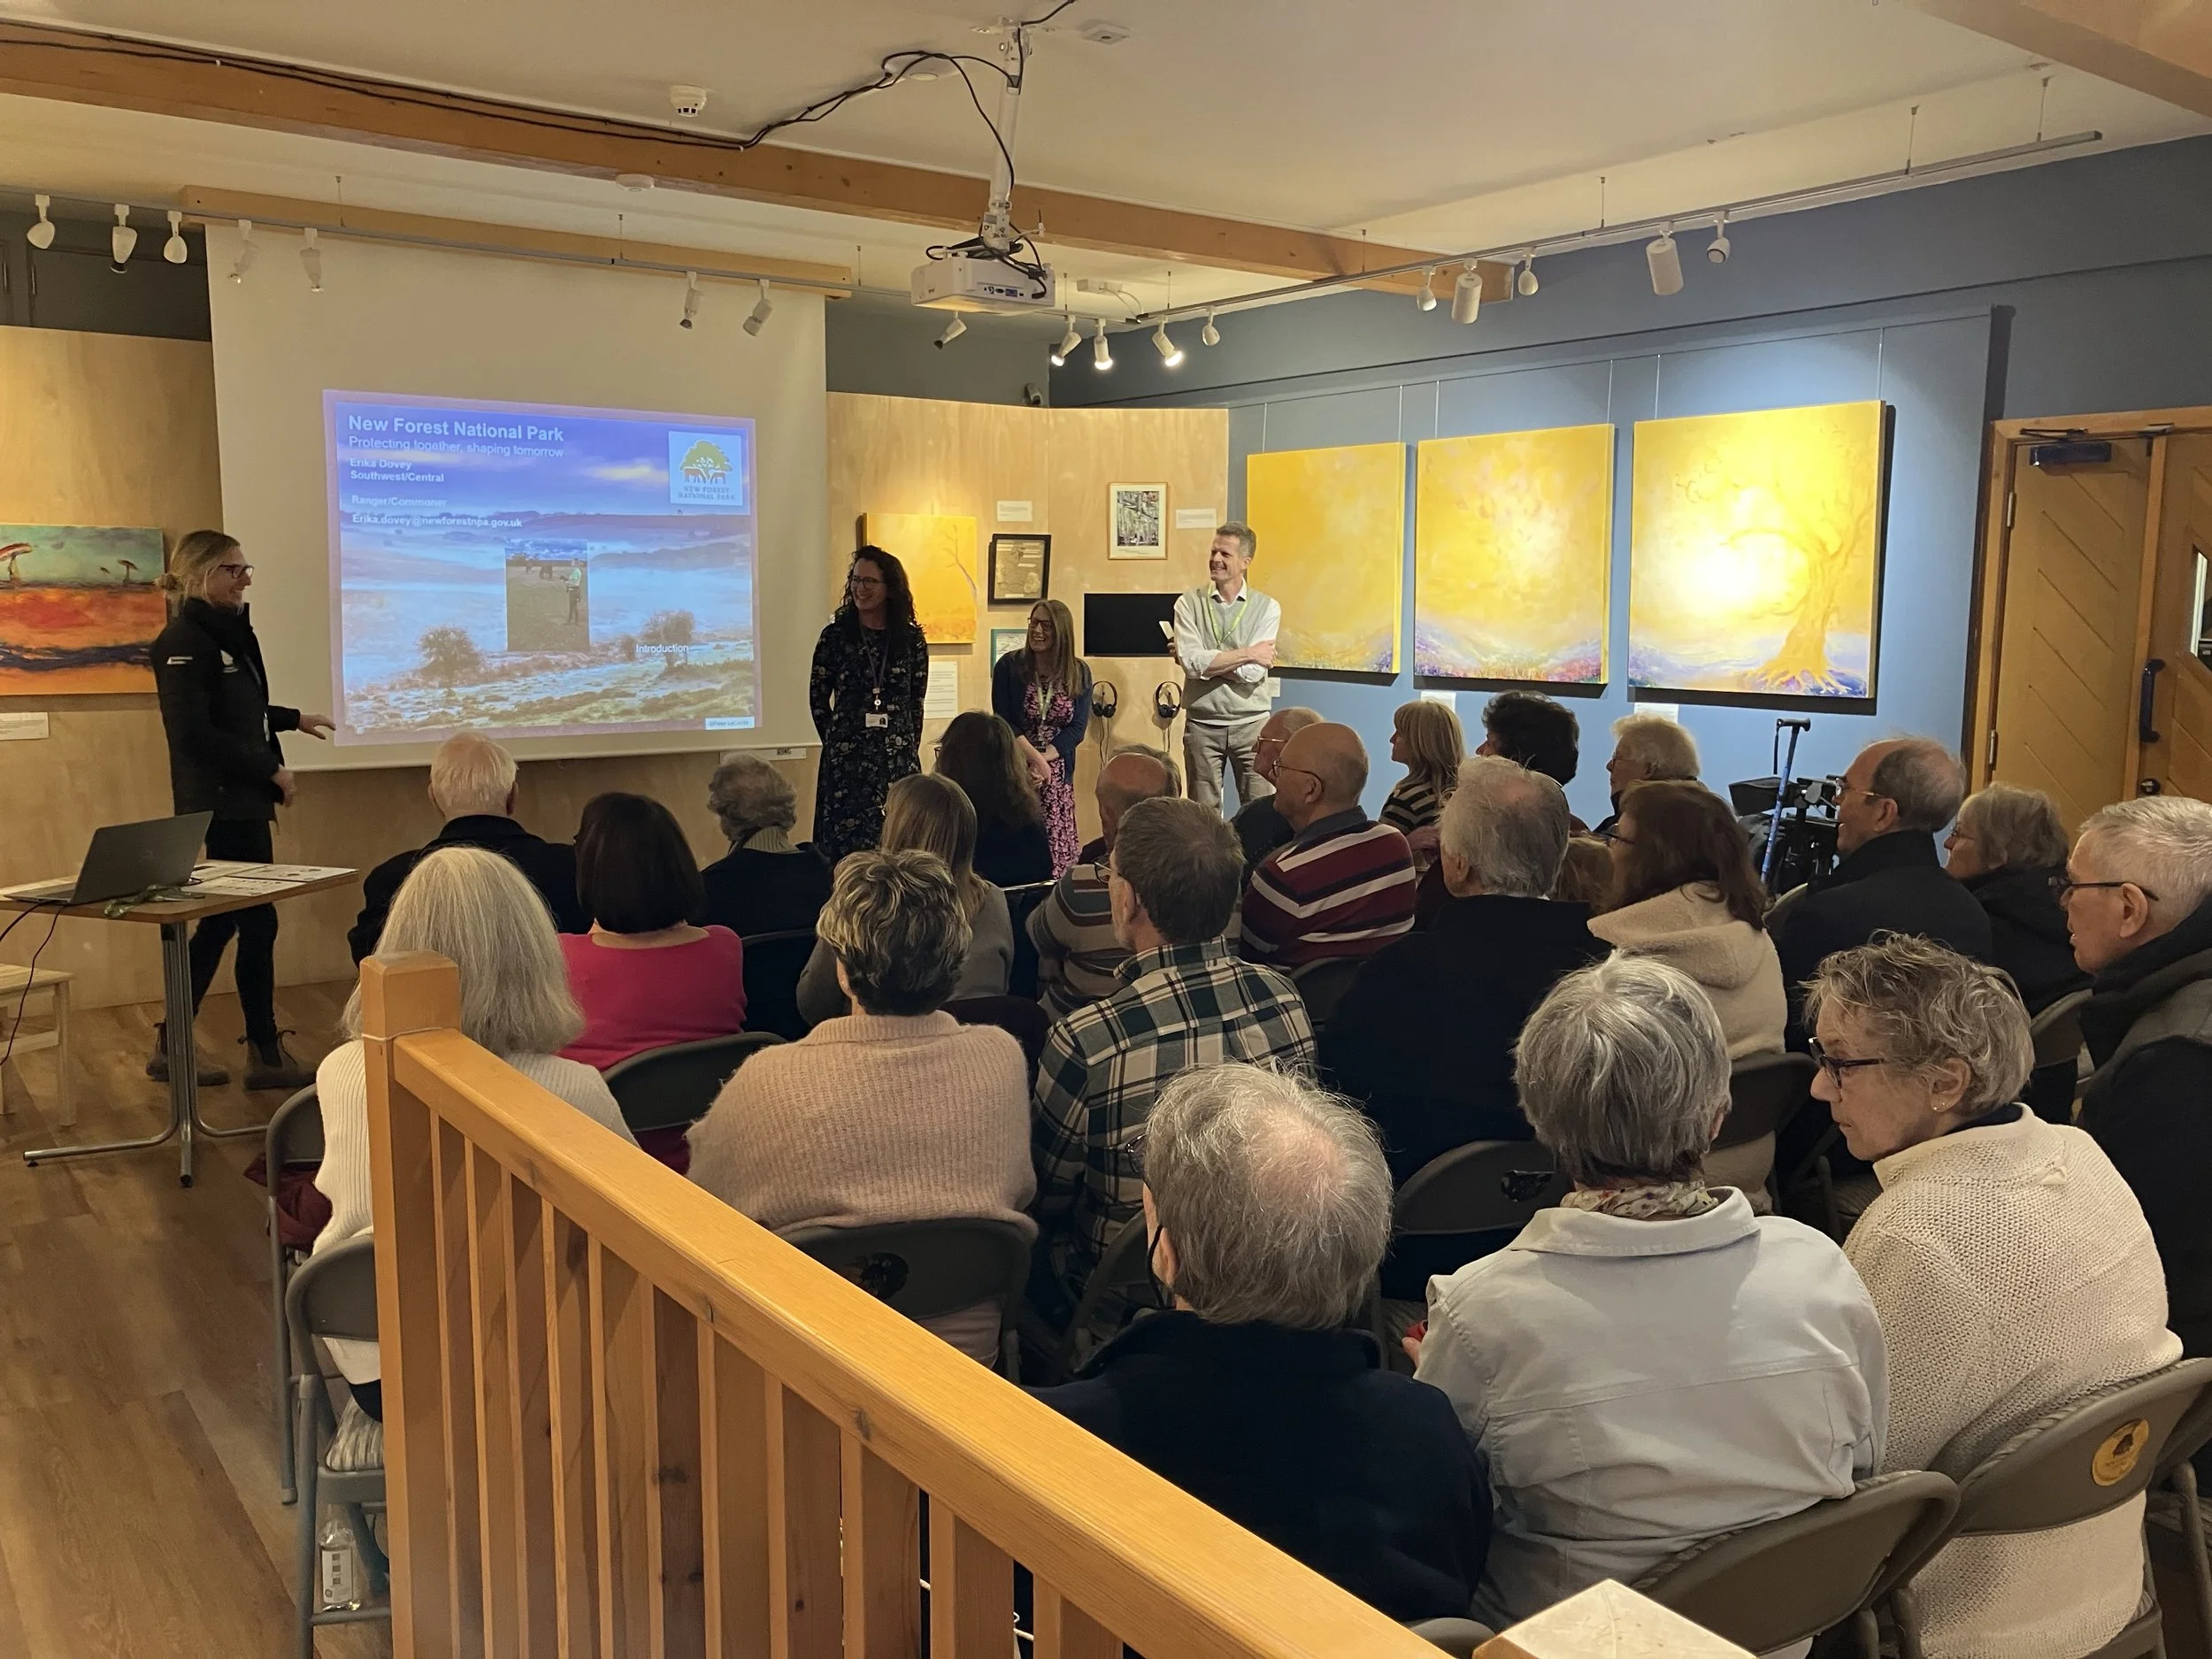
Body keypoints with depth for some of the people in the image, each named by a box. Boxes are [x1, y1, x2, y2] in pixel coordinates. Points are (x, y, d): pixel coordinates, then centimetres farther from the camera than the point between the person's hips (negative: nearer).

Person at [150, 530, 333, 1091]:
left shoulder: (228, 633, 13)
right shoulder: (185, 641, -15)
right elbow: (194, 733, -21)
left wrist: (294, 719, 33)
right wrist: (269, 769, -17)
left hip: (240, 801, 10)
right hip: (220, 803, -10)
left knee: (222, 921, 13)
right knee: (257, 921, -4)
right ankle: (265, 1054, 6)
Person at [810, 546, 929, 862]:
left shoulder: (912, 639, 4)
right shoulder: (835, 636, 1)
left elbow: (916, 702, 10)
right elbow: (818, 697, 7)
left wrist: (909, 748, 8)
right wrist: (836, 741, 6)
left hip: (898, 758, 1)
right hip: (845, 760, -1)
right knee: (845, 847, -1)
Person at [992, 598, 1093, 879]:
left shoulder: (1079, 673, 3)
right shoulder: (1009, 666, -2)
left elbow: (1077, 728, -1)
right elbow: (1003, 723, -6)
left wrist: (1043, 760, -13)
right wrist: (1034, 758, -14)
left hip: (1057, 773, 2)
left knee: (1056, 846, -3)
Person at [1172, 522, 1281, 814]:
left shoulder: (1267, 608, -1)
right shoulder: (1189, 603, 1)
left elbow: (1252, 673, -12)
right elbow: (1191, 662, -14)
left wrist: (1206, 660, -10)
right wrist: (1248, 653, -11)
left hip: (1251, 724, 0)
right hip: (1202, 723, 0)